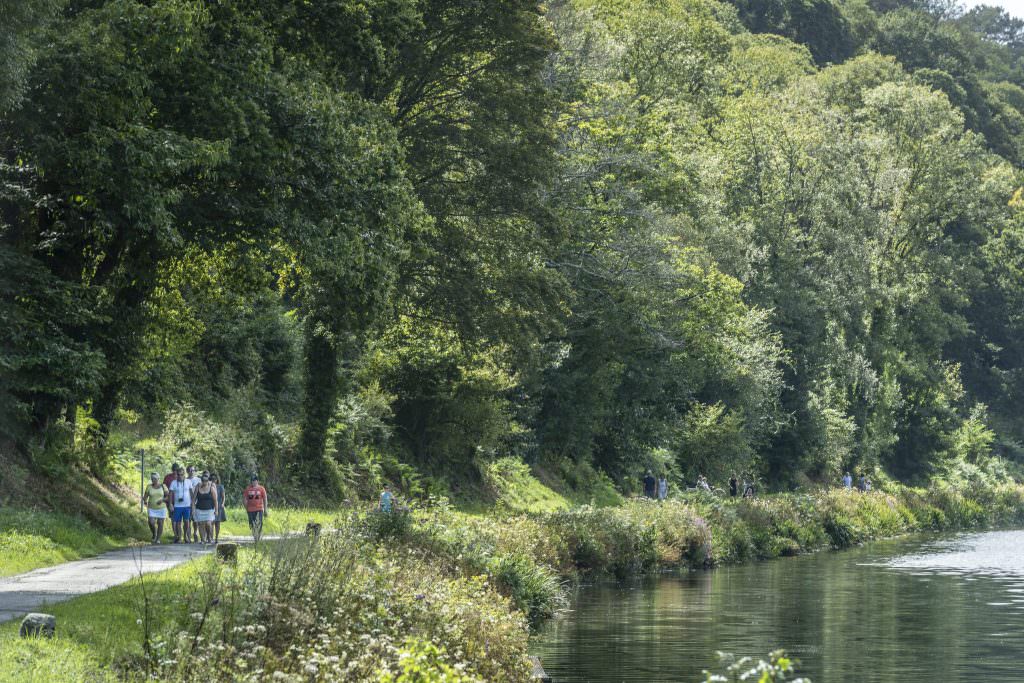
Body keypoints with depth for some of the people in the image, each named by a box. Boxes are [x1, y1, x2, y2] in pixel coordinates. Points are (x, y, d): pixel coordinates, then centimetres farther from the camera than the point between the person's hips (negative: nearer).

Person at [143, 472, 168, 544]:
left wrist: (163, 500, -20)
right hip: (151, 509, 0)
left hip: (161, 508, 0)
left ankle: (158, 539, 9)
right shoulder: (149, 487, 0)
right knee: (151, 523, -13)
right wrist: (145, 501, -22)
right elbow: (145, 497, -1)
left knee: (160, 523, -2)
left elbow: (168, 496, -1)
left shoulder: (163, 487, -2)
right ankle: (154, 535, 13)